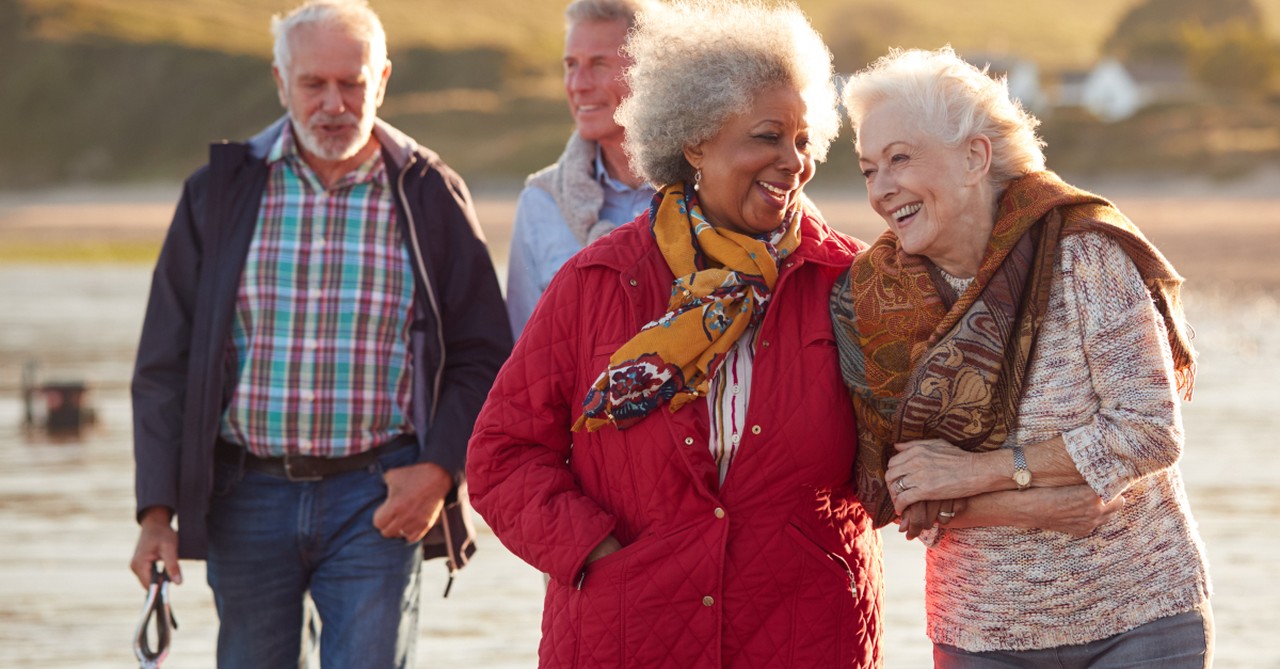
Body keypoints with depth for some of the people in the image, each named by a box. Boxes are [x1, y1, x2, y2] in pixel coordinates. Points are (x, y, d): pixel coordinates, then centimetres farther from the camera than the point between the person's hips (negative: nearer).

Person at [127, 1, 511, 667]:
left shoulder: (431, 196, 3)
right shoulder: (220, 192, 4)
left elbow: (481, 358, 5)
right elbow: (166, 362, 4)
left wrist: (439, 469, -10)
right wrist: (157, 510, -2)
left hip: (377, 500, -1)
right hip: (247, 497, 2)